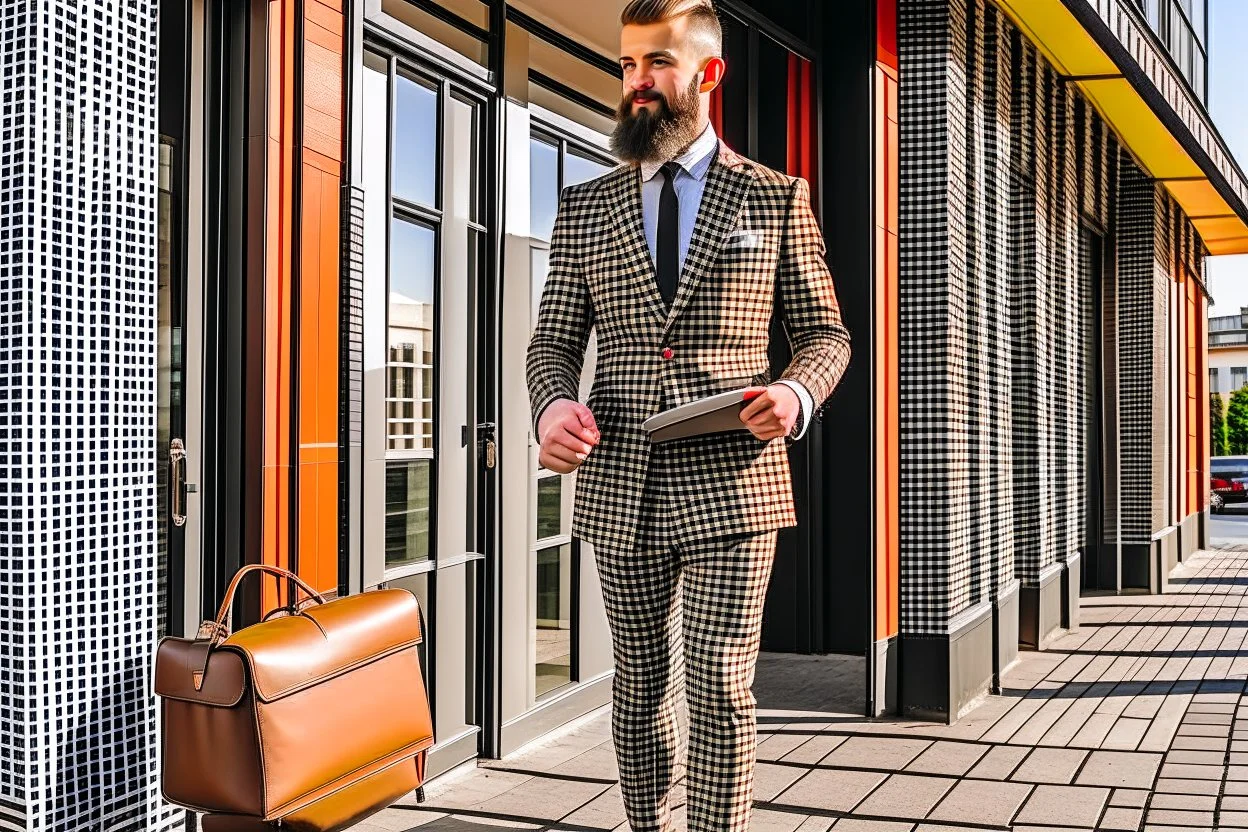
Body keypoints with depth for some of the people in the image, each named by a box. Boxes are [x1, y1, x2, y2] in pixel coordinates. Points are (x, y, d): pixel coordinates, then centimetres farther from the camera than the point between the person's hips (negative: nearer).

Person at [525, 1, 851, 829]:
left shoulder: (777, 198, 5)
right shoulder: (585, 207, 10)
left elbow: (826, 332, 8)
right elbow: (553, 338, 11)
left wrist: (796, 395, -14)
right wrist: (552, 404, -12)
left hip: (731, 482, -2)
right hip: (621, 486, 3)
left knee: (719, 689, -5)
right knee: (641, 684, 14)